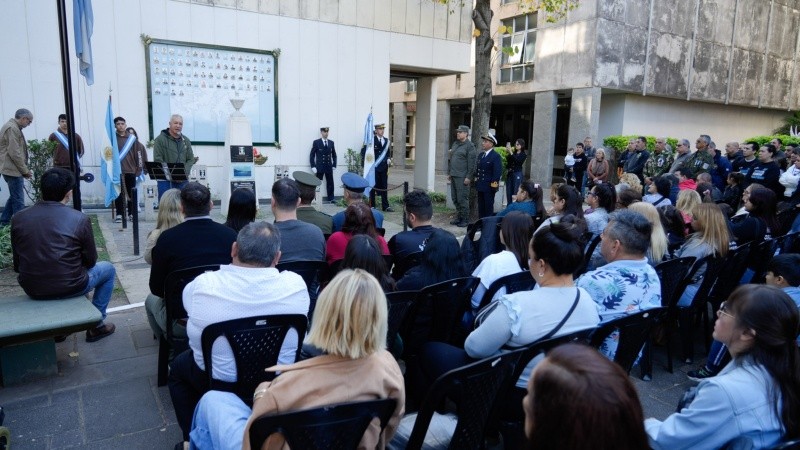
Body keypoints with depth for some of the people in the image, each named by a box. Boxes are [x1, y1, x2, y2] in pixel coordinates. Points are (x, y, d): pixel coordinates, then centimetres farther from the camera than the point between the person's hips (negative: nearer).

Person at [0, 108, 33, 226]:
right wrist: (25, 170, -13)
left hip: (11, 169, 10)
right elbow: (14, 153, -20)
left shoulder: (13, 127, 16)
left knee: (14, 197, 19)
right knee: (18, 200, -6)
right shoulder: (12, 128, -15)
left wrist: (24, 169, 17)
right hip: (13, 169, -10)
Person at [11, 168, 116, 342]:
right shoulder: (79, 219, -15)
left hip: (31, 290, 5)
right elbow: (90, 261, -5)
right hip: (69, 288, -5)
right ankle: (96, 326, 23)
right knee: (108, 269, 23)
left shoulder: (17, 218, -5)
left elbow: (18, 265, 4)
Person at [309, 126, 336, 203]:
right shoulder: (316, 142, -1)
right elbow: (312, 155, -1)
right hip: (319, 167, -3)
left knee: (330, 183, 5)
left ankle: (330, 199, 13)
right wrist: (313, 167, -8)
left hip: (329, 167, 3)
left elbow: (334, 155, 16)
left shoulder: (331, 143, 9)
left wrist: (334, 165, 7)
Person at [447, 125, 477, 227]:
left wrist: (468, 177, -16)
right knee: (455, 198, 12)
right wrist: (449, 173, 16)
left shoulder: (469, 146, -8)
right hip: (453, 176, 8)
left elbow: (471, 163, -13)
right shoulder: (455, 144, 15)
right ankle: (458, 217, 23)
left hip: (462, 177, -8)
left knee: (462, 199, -5)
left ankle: (465, 220, 4)